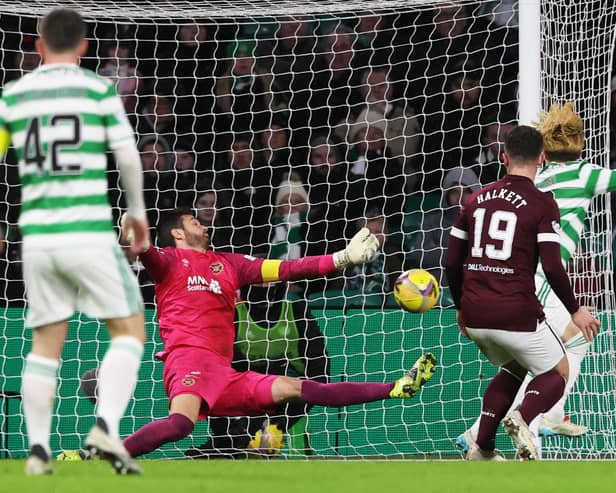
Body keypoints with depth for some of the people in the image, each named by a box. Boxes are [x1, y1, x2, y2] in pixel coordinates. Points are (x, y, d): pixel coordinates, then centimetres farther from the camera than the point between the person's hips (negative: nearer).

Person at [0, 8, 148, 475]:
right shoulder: (99, 89, -1)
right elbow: (128, 158, -2)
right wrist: (138, 211, 15)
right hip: (89, 231, -3)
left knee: (46, 343, 13)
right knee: (129, 330, 6)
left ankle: (38, 449, 7)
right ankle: (106, 427, -11)